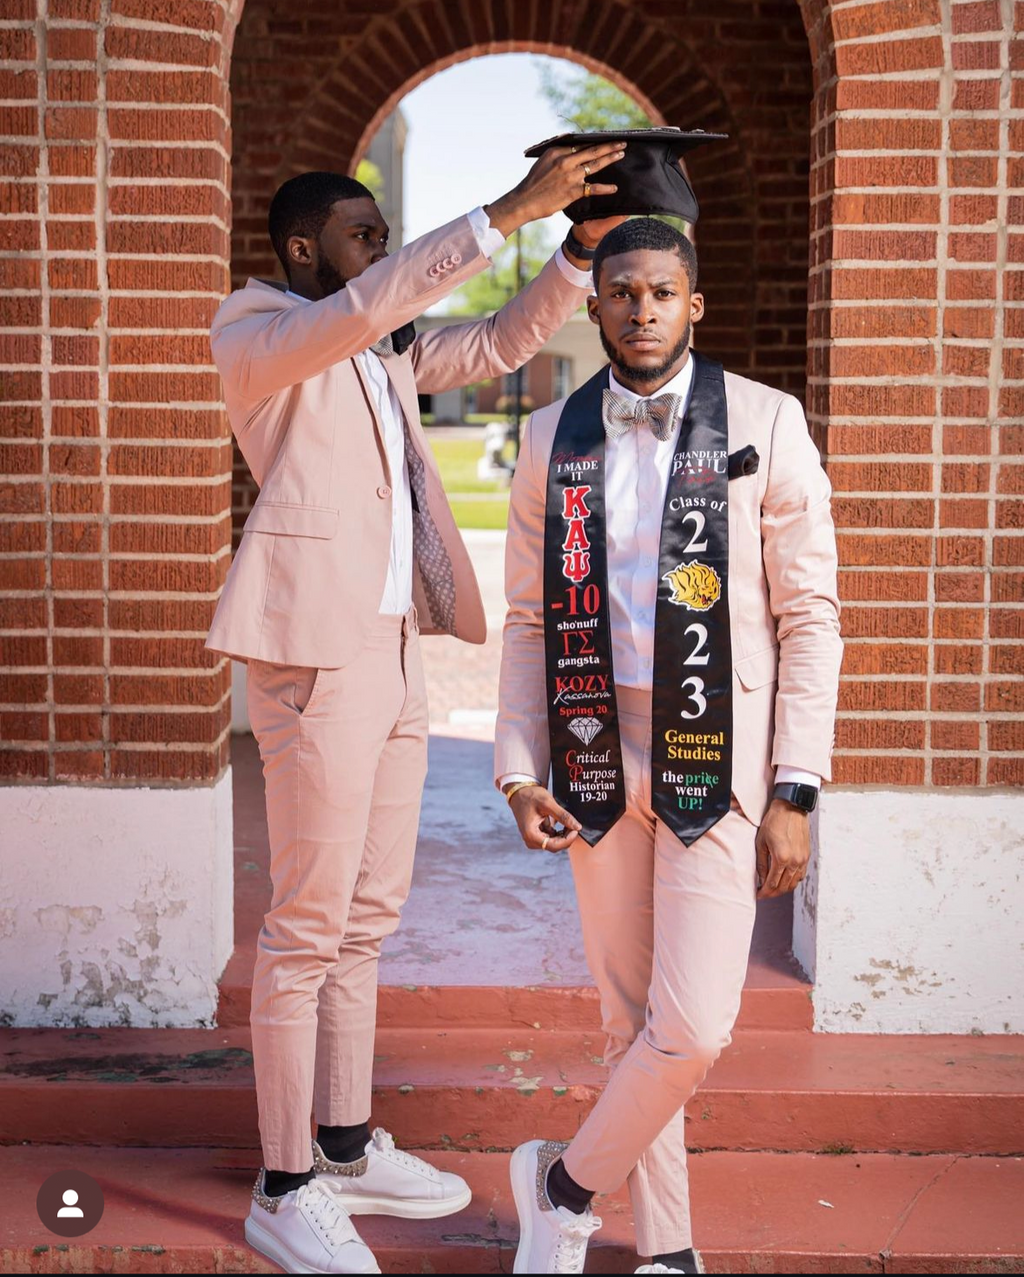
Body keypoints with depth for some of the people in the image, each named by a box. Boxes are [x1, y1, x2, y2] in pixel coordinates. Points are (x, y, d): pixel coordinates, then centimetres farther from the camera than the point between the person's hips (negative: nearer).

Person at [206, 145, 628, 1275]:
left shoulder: (386, 354, 18)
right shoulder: (254, 336, -5)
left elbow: (501, 343, 17)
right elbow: (366, 305, -22)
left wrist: (584, 245, 3)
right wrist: (506, 212, -25)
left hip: (393, 650, 9)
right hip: (317, 650, -9)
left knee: (367, 917, 14)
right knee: (308, 926, -4)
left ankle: (348, 1149, 26)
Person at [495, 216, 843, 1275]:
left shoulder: (765, 424, -3)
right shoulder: (552, 438, 6)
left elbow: (810, 619, -3)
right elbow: (530, 620, 9)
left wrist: (794, 793, -8)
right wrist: (519, 772, 0)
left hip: (716, 760, -2)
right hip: (597, 760, 3)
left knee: (692, 1026, -7)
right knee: (631, 1019, 10)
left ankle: (564, 1183, 18)